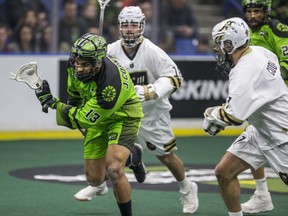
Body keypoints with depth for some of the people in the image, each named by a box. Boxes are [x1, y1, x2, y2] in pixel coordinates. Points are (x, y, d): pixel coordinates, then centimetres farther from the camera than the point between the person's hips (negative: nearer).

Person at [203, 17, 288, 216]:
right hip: (261, 130, 10)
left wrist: (211, 114, -10)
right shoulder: (258, 51, -2)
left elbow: (234, 116, -32)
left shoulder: (245, 72, -28)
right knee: (224, 172, 5)